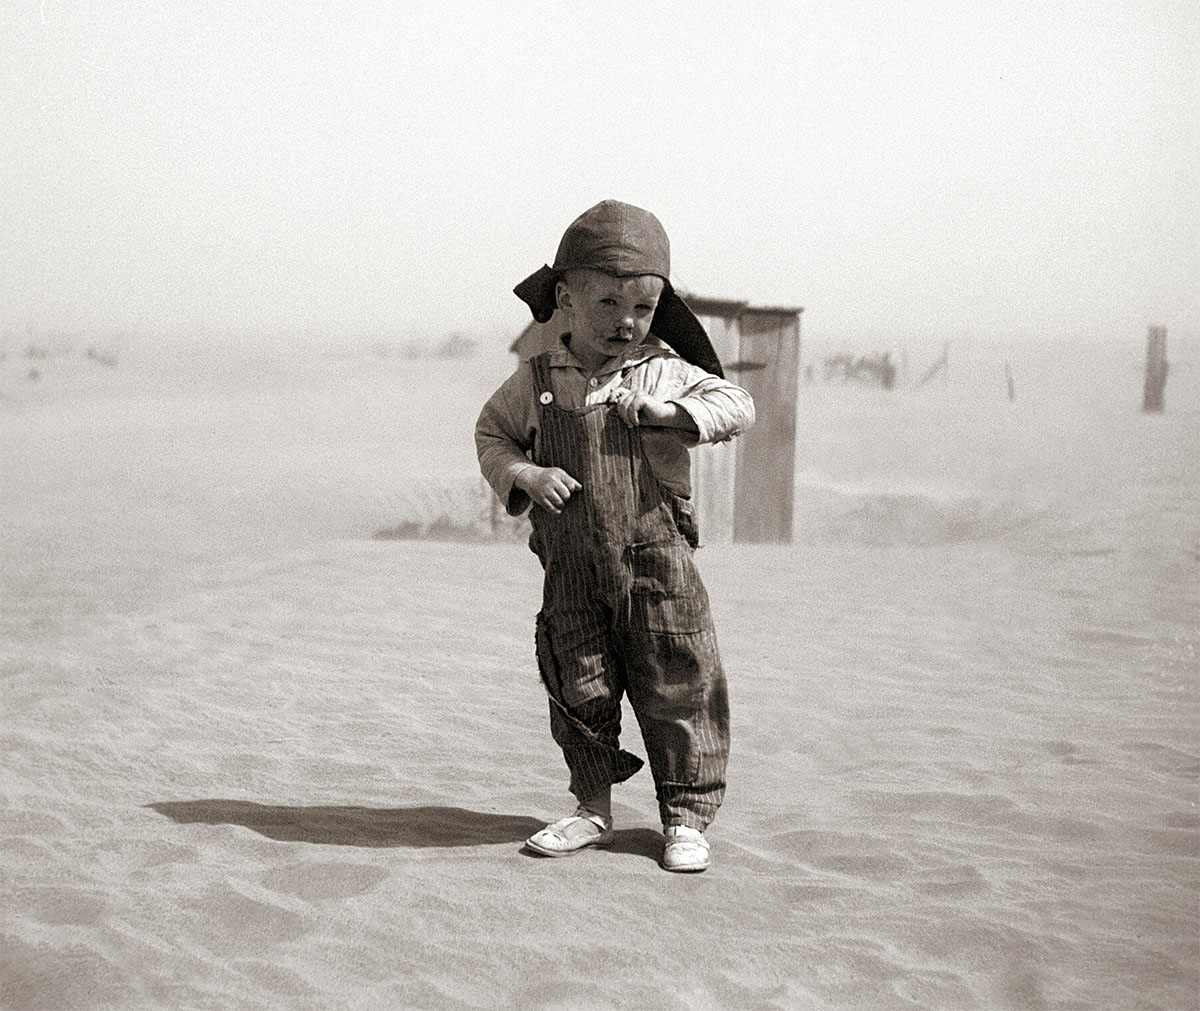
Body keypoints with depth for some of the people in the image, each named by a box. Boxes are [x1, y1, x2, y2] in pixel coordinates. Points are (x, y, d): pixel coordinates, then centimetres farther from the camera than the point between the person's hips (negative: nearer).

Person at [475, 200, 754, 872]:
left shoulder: (667, 371, -1)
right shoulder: (536, 381, 3)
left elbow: (738, 406, -3)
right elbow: (492, 434, 14)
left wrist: (666, 410, -19)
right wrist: (523, 476, -7)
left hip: (656, 563, -1)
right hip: (572, 572, 2)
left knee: (676, 690, 2)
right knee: (579, 693, 9)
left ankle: (687, 816, 15)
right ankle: (594, 809, 25)